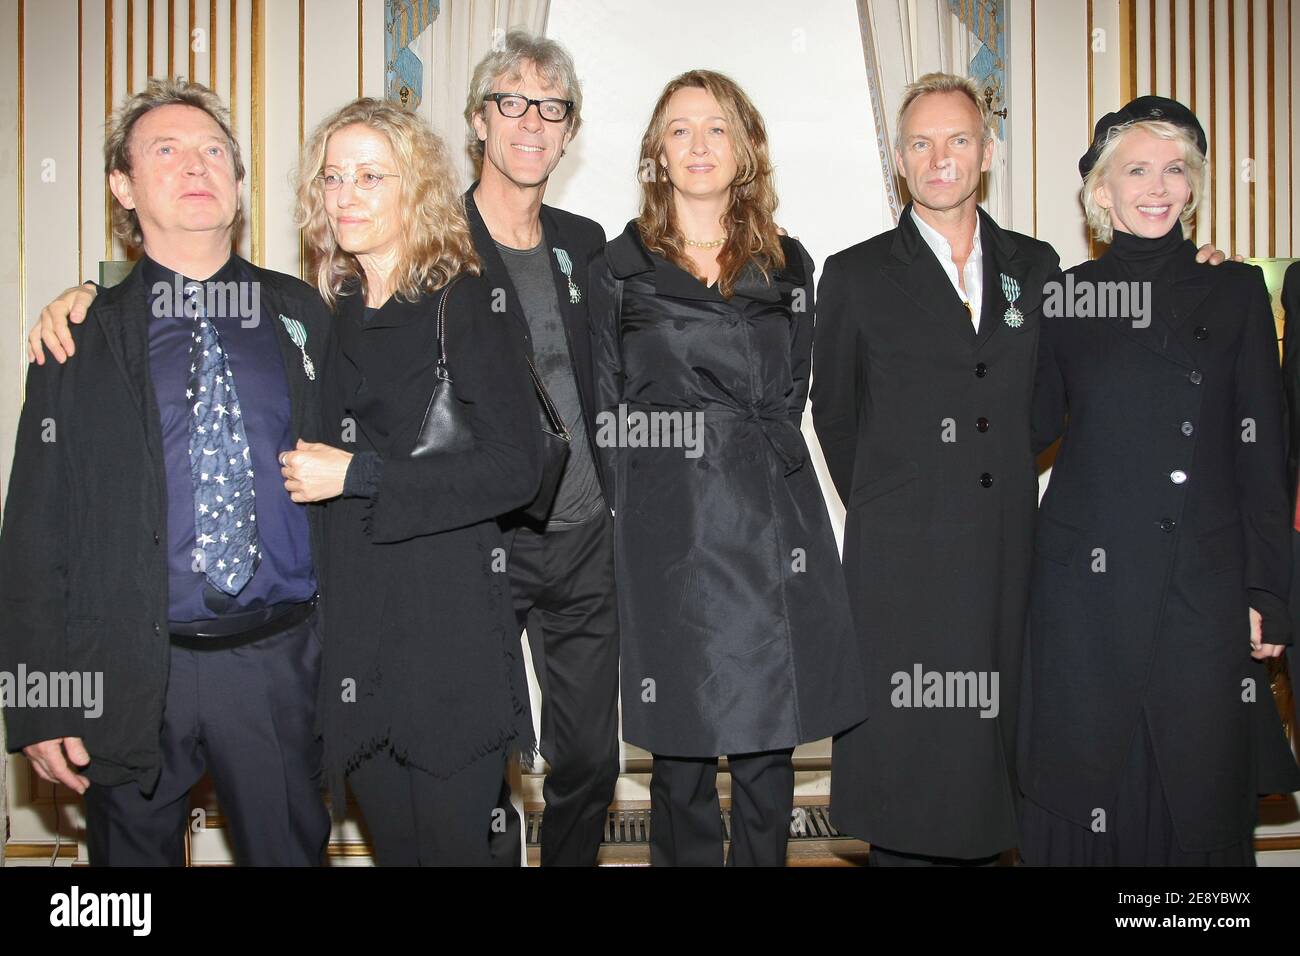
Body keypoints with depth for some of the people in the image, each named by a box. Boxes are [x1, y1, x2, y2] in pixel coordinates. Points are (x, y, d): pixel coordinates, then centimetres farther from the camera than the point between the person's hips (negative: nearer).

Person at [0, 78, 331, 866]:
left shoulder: (301, 314, 7)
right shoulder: (85, 335, 3)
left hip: (280, 660, 1)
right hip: (131, 672, -1)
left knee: (292, 849, 11)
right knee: (135, 851, 13)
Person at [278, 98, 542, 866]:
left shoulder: (467, 305, -8)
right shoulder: (332, 314, 11)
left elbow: (513, 468, -16)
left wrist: (356, 474, -17)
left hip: (451, 636, -6)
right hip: (353, 633, 6)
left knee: (451, 843, 5)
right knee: (392, 842, 17)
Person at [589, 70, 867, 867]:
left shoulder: (788, 265, 12)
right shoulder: (621, 269, 7)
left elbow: (789, 400, 13)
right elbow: (609, 417, 7)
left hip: (771, 530, 2)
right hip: (667, 534, -2)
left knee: (770, 747, 6)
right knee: (679, 748, 3)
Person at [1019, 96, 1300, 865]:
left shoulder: (1236, 293, 6)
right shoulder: (1068, 298, 5)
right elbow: (1033, 427, 3)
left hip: (1206, 585, 1)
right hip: (1089, 581, 0)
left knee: (1203, 789, 7)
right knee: (1087, 776, 7)